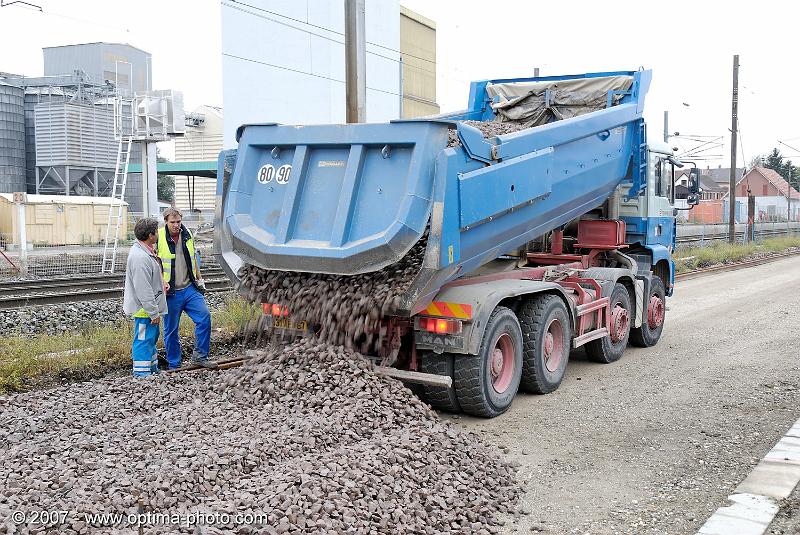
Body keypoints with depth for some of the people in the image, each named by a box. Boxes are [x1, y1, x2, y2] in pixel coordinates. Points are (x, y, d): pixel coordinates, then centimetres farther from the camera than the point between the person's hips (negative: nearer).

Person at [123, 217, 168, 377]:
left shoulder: (145, 251, 9)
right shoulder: (140, 257, -27)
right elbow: (143, 290, -27)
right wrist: (154, 313, -23)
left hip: (149, 307, 11)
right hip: (145, 309, -11)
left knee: (151, 339, 22)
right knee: (143, 341, -3)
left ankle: (153, 369, 36)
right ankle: (142, 375, 4)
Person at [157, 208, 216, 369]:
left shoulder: (187, 235, 8)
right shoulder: (158, 238, -8)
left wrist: (199, 278, 20)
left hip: (190, 289, 4)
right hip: (170, 293, -4)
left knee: (204, 317, -8)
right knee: (171, 330, 5)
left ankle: (200, 356, 4)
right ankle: (173, 365, 18)